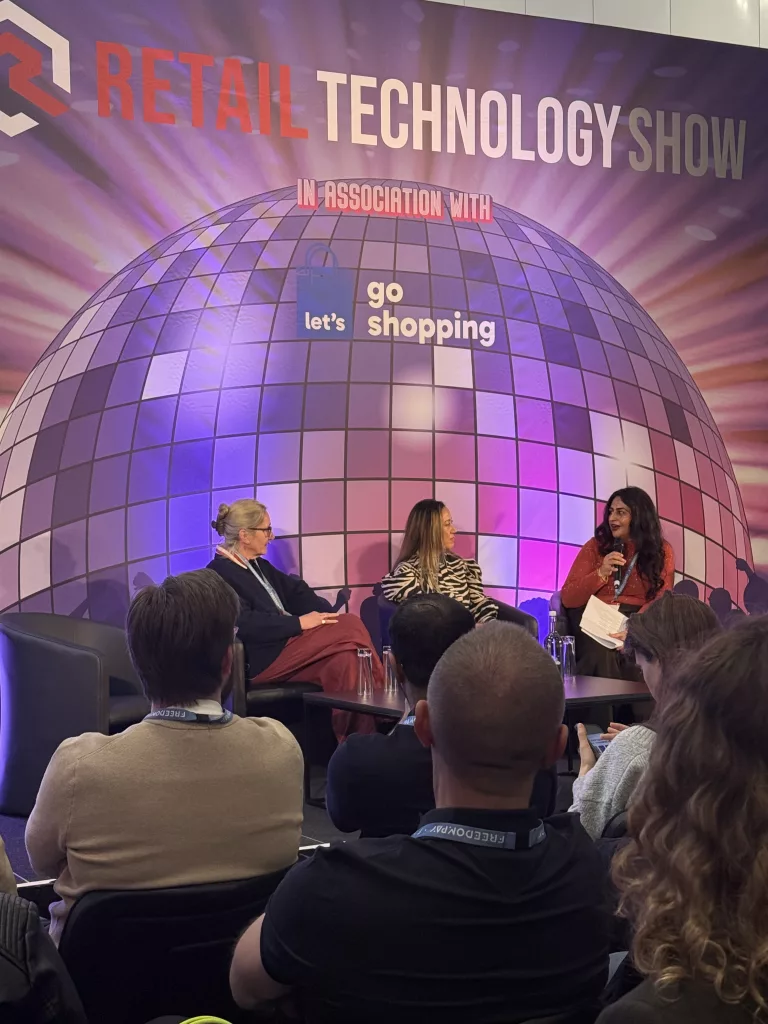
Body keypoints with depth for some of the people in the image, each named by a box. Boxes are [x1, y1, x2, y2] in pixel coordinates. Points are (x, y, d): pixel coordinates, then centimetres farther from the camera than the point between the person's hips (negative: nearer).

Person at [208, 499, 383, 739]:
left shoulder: (260, 566, 23)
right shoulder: (219, 574, -6)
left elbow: (296, 591, 16)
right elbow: (245, 624, -18)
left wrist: (327, 616, -3)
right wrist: (299, 623, -18)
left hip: (287, 641, 8)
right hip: (264, 660, -8)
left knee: (345, 660, -24)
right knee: (350, 628, -21)